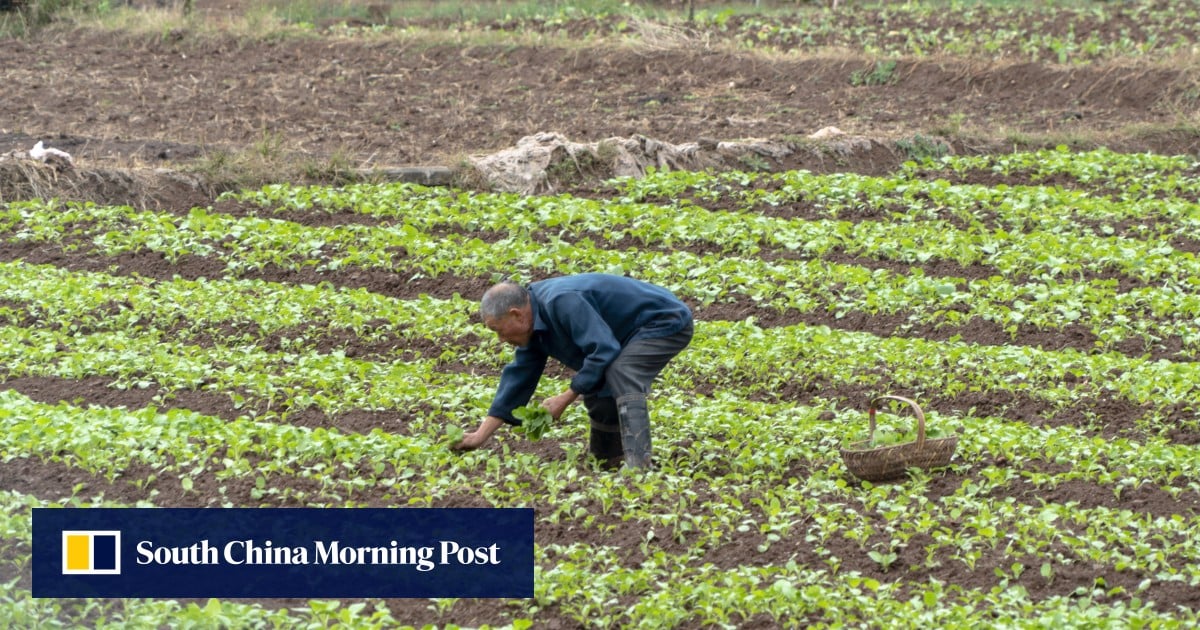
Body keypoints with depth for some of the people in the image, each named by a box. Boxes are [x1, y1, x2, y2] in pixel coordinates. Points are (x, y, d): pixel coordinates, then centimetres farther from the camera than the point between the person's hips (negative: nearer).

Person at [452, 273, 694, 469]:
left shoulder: (562, 303, -30)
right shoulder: (535, 322, 3)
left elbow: (604, 351, -33)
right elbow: (519, 376, 10)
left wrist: (565, 399, -23)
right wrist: (481, 435, 8)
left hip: (665, 322, -11)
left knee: (621, 376, -31)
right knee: (595, 387, 12)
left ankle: (638, 462, -37)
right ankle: (605, 461, 26)